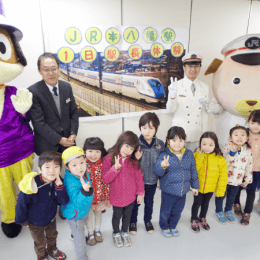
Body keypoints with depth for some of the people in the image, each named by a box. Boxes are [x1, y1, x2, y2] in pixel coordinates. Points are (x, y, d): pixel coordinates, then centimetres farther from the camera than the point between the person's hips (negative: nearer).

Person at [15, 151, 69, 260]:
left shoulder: (58, 181, -25)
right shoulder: (31, 186, -37)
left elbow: (64, 201, -25)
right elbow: (21, 203, -20)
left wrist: (59, 187, -41)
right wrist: (22, 220, -6)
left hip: (51, 218, 4)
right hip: (35, 222, -3)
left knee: (52, 236, 32)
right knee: (40, 242, 25)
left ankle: (52, 250, 64)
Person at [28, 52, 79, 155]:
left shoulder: (67, 87, 2)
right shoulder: (33, 92, -13)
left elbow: (74, 112, 6)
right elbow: (38, 122, -14)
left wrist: (73, 134, -5)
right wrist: (59, 139, -14)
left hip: (68, 141, 4)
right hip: (47, 145, -4)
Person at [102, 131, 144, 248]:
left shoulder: (134, 161, -10)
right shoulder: (108, 159, -18)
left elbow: (139, 178, -2)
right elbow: (105, 179, -20)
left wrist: (140, 193, 2)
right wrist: (115, 168, -33)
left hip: (130, 196, 2)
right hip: (116, 197, -2)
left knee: (127, 215, 23)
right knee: (117, 216, 21)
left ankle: (125, 232, 52)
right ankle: (116, 233, 50)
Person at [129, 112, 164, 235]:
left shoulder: (160, 144, -11)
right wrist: (136, 158, -32)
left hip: (152, 180, 2)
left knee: (149, 202, 23)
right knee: (135, 203, 18)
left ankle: (148, 220, 49)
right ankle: (133, 222, 44)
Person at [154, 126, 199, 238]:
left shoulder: (189, 154, -4)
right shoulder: (164, 155, -17)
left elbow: (193, 171, 7)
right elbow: (157, 171, -23)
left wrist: (195, 186, 12)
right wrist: (162, 166, -45)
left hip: (183, 190, 4)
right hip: (168, 190, -4)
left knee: (177, 211, 23)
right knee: (166, 211, 16)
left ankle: (173, 226, 49)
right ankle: (164, 227, 44)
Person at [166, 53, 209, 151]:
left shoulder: (205, 87, 7)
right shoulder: (176, 86, -3)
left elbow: (204, 113, 9)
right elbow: (170, 109, -8)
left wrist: (204, 133, 8)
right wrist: (172, 96, -28)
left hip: (196, 133, 3)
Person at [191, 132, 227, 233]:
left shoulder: (220, 159, -15)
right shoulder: (197, 155, -15)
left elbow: (223, 175, -8)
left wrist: (221, 190, -6)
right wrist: (200, 156, -30)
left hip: (210, 188, 1)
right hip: (198, 187, -1)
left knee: (205, 203, 23)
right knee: (197, 203, 15)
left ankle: (202, 218, 50)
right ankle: (194, 220, 41)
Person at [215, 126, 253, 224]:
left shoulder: (248, 151, -6)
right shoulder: (226, 148, -17)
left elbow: (249, 167, 4)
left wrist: (247, 180, 9)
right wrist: (231, 153, -37)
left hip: (237, 180, 3)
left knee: (232, 197, 22)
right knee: (221, 195, 14)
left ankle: (228, 211, 47)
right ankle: (219, 212, 37)